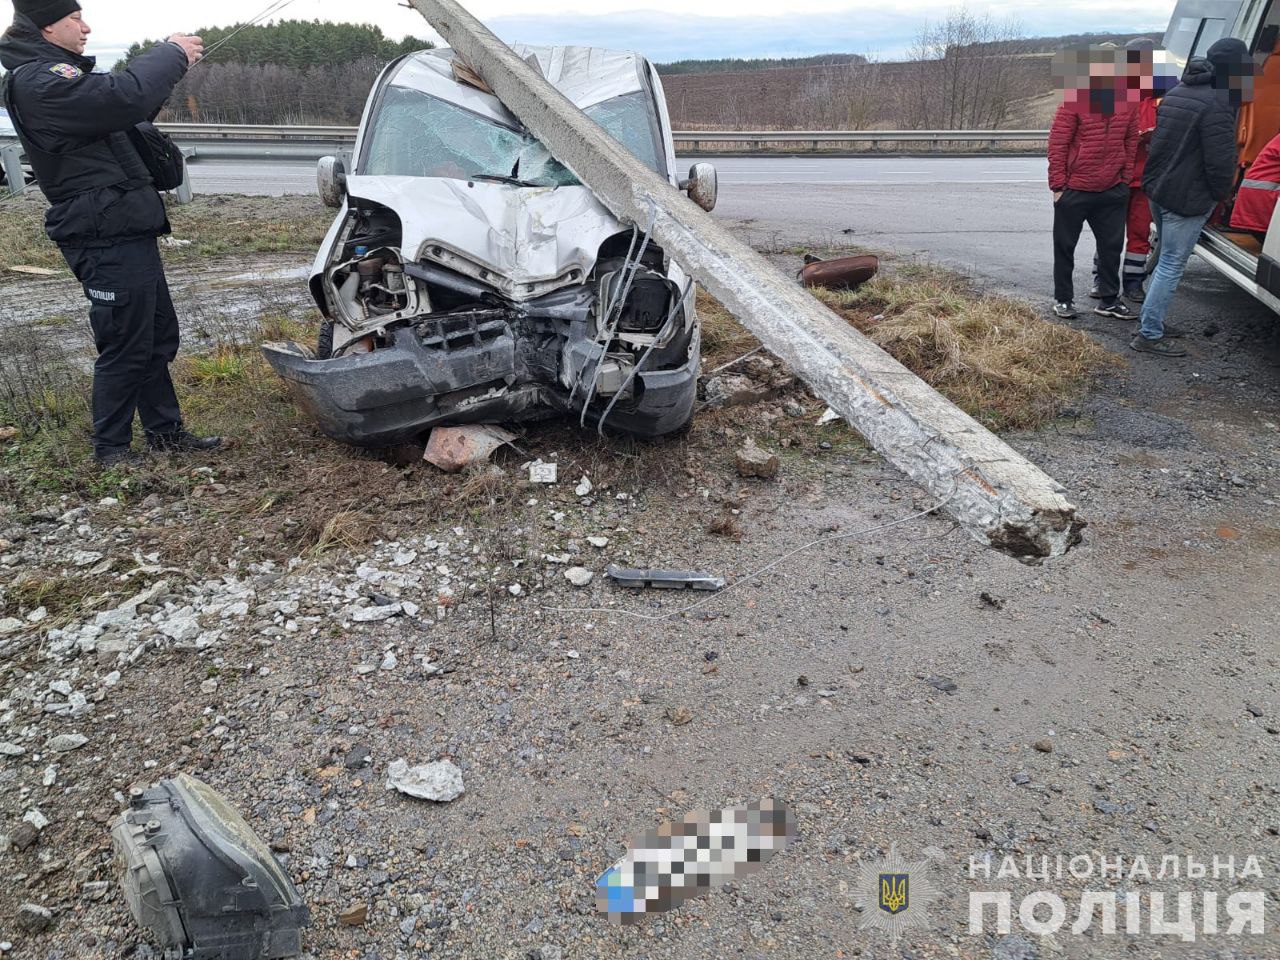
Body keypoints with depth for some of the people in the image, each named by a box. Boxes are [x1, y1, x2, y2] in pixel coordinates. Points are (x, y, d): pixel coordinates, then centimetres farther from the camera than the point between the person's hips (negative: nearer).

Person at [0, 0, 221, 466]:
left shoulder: (56, 74, 19)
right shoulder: (39, 82, -15)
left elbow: (122, 108, 23)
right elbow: (125, 97, -25)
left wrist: (169, 64, 9)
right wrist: (170, 55, -10)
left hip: (128, 231, 10)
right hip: (107, 237, -10)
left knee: (158, 338, 15)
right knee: (125, 347, -3)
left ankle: (165, 430, 26)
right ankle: (111, 448, 10)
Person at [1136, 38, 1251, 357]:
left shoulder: (1175, 93, 10)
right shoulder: (1216, 104, -18)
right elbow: (1220, 159, -19)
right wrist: (1221, 194, -1)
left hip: (1157, 190, 9)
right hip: (1187, 198, -9)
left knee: (1167, 260, 19)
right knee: (1172, 266, -5)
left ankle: (1154, 321, 25)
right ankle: (1149, 335, -3)